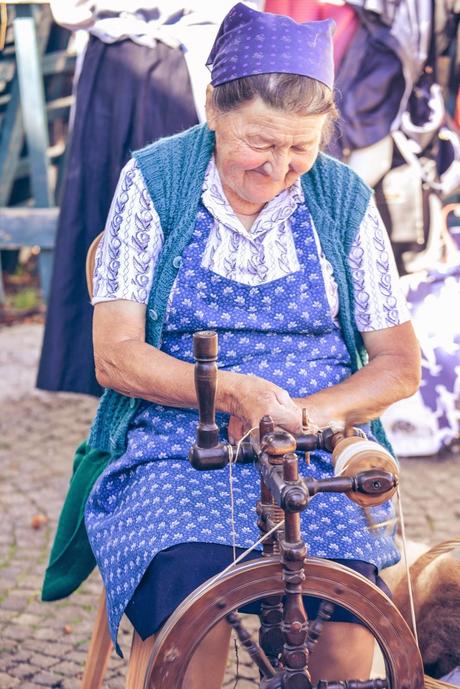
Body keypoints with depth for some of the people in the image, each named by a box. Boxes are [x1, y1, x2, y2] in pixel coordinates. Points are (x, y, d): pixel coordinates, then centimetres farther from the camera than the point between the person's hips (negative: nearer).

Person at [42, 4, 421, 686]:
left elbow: (399, 365, 9)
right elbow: (115, 356, -5)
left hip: (316, 461, 1)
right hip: (175, 451, -1)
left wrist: (308, 413, -11)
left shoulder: (344, 200, 5)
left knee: (346, 629, -27)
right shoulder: (153, 182, 0)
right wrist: (231, 389, -22)